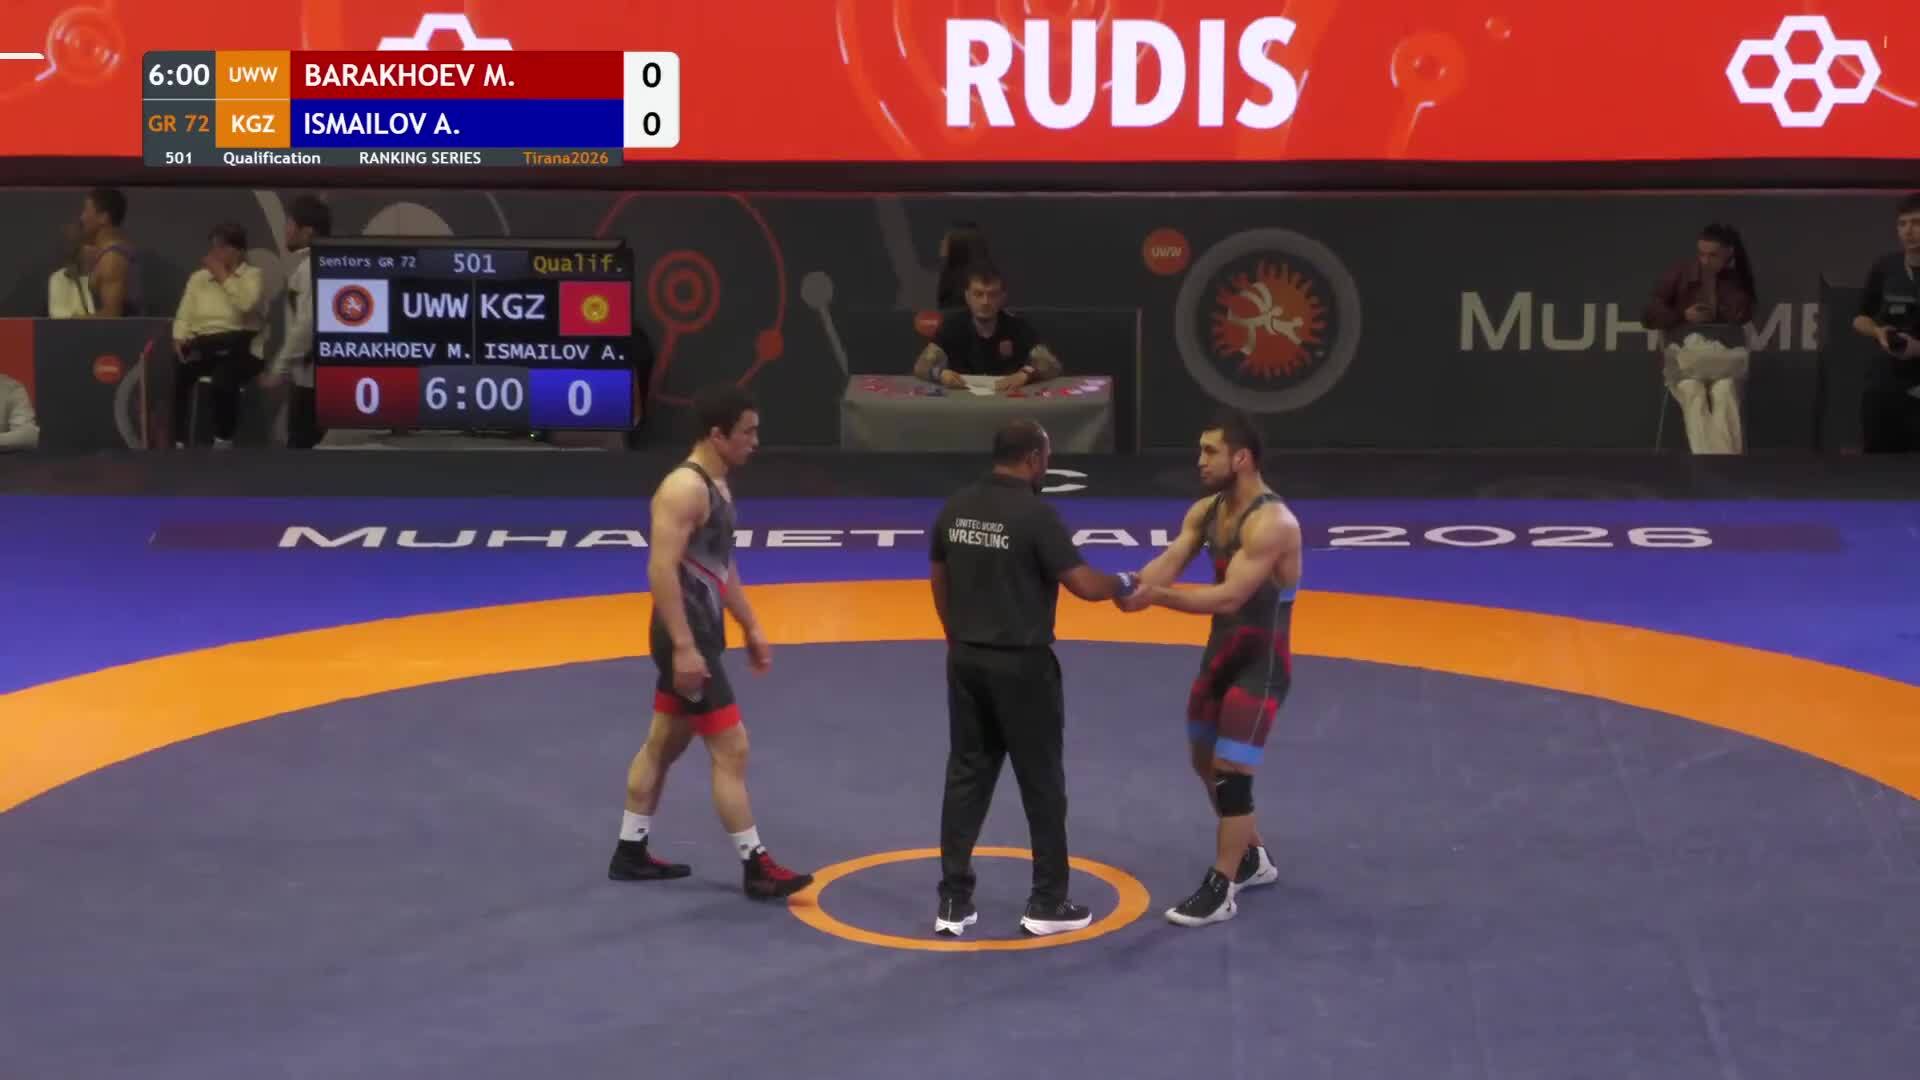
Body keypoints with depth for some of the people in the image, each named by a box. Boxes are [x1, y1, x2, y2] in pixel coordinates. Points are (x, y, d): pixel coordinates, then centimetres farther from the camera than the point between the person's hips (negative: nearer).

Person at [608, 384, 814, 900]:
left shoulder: (717, 484, 11)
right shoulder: (685, 488, -21)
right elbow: (661, 570, -26)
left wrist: (750, 626, 22)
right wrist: (683, 646, -28)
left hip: (701, 632, 10)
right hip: (686, 638, -10)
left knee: (664, 744, 17)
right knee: (731, 749, -6)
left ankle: (630, 853, 26)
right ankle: (755, 867, 0)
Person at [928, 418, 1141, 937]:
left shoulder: (955, 508, 4)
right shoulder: (1035, 514, -17)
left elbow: (939, 581, 12)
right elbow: (1083, 584, -17)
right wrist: (1122, 583, 4)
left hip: (967, 660, 6)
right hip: (1022, 664, -6)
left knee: (966, 778, 11)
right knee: (1042, 783, 6)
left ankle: (954, 901, 12)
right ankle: (1048, 902, 13)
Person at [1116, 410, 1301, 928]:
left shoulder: (1272, 523, -25)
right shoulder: (1205, 511, 2)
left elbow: (1230, 597, -33)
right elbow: (1169, 561, -11)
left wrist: (1157, 596, -41)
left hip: (1261, 664, -9)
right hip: (1220, 653, 9)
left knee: (1231, 772, -8)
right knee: (1207, 762, 19)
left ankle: (1220, 890, 2)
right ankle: (1253, 859, 37)